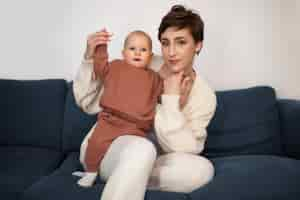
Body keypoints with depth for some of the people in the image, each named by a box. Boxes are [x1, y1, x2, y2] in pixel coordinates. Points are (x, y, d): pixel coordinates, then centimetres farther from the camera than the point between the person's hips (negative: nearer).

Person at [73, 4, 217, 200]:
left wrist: (171, 98, -20)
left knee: (203, 168, -26)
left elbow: (184, 151, -15)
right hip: (105, 147, -3)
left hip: (148, 162, 3)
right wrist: (90, 59, -19)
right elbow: (89, 103, -5)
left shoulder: (205, 96, -5)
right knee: (141, 148, -38)